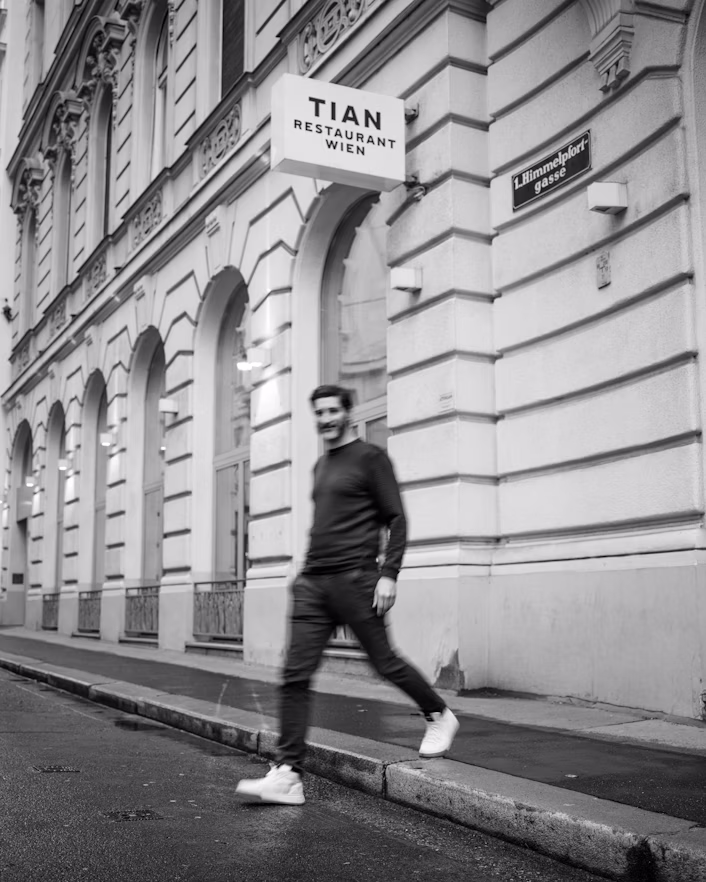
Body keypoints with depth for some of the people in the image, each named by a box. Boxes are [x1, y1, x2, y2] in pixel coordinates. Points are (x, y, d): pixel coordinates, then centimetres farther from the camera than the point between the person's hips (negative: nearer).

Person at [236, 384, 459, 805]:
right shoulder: (321, 466, 20)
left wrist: (389, 574, -15)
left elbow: (397, 519, -6)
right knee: (295, 676, -4)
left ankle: (439, 716, 31)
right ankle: (288, 774, -3)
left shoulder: (370, 458, -2)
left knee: (384, 662, 5)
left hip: (355, 580, -6)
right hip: (312, 582, 7)